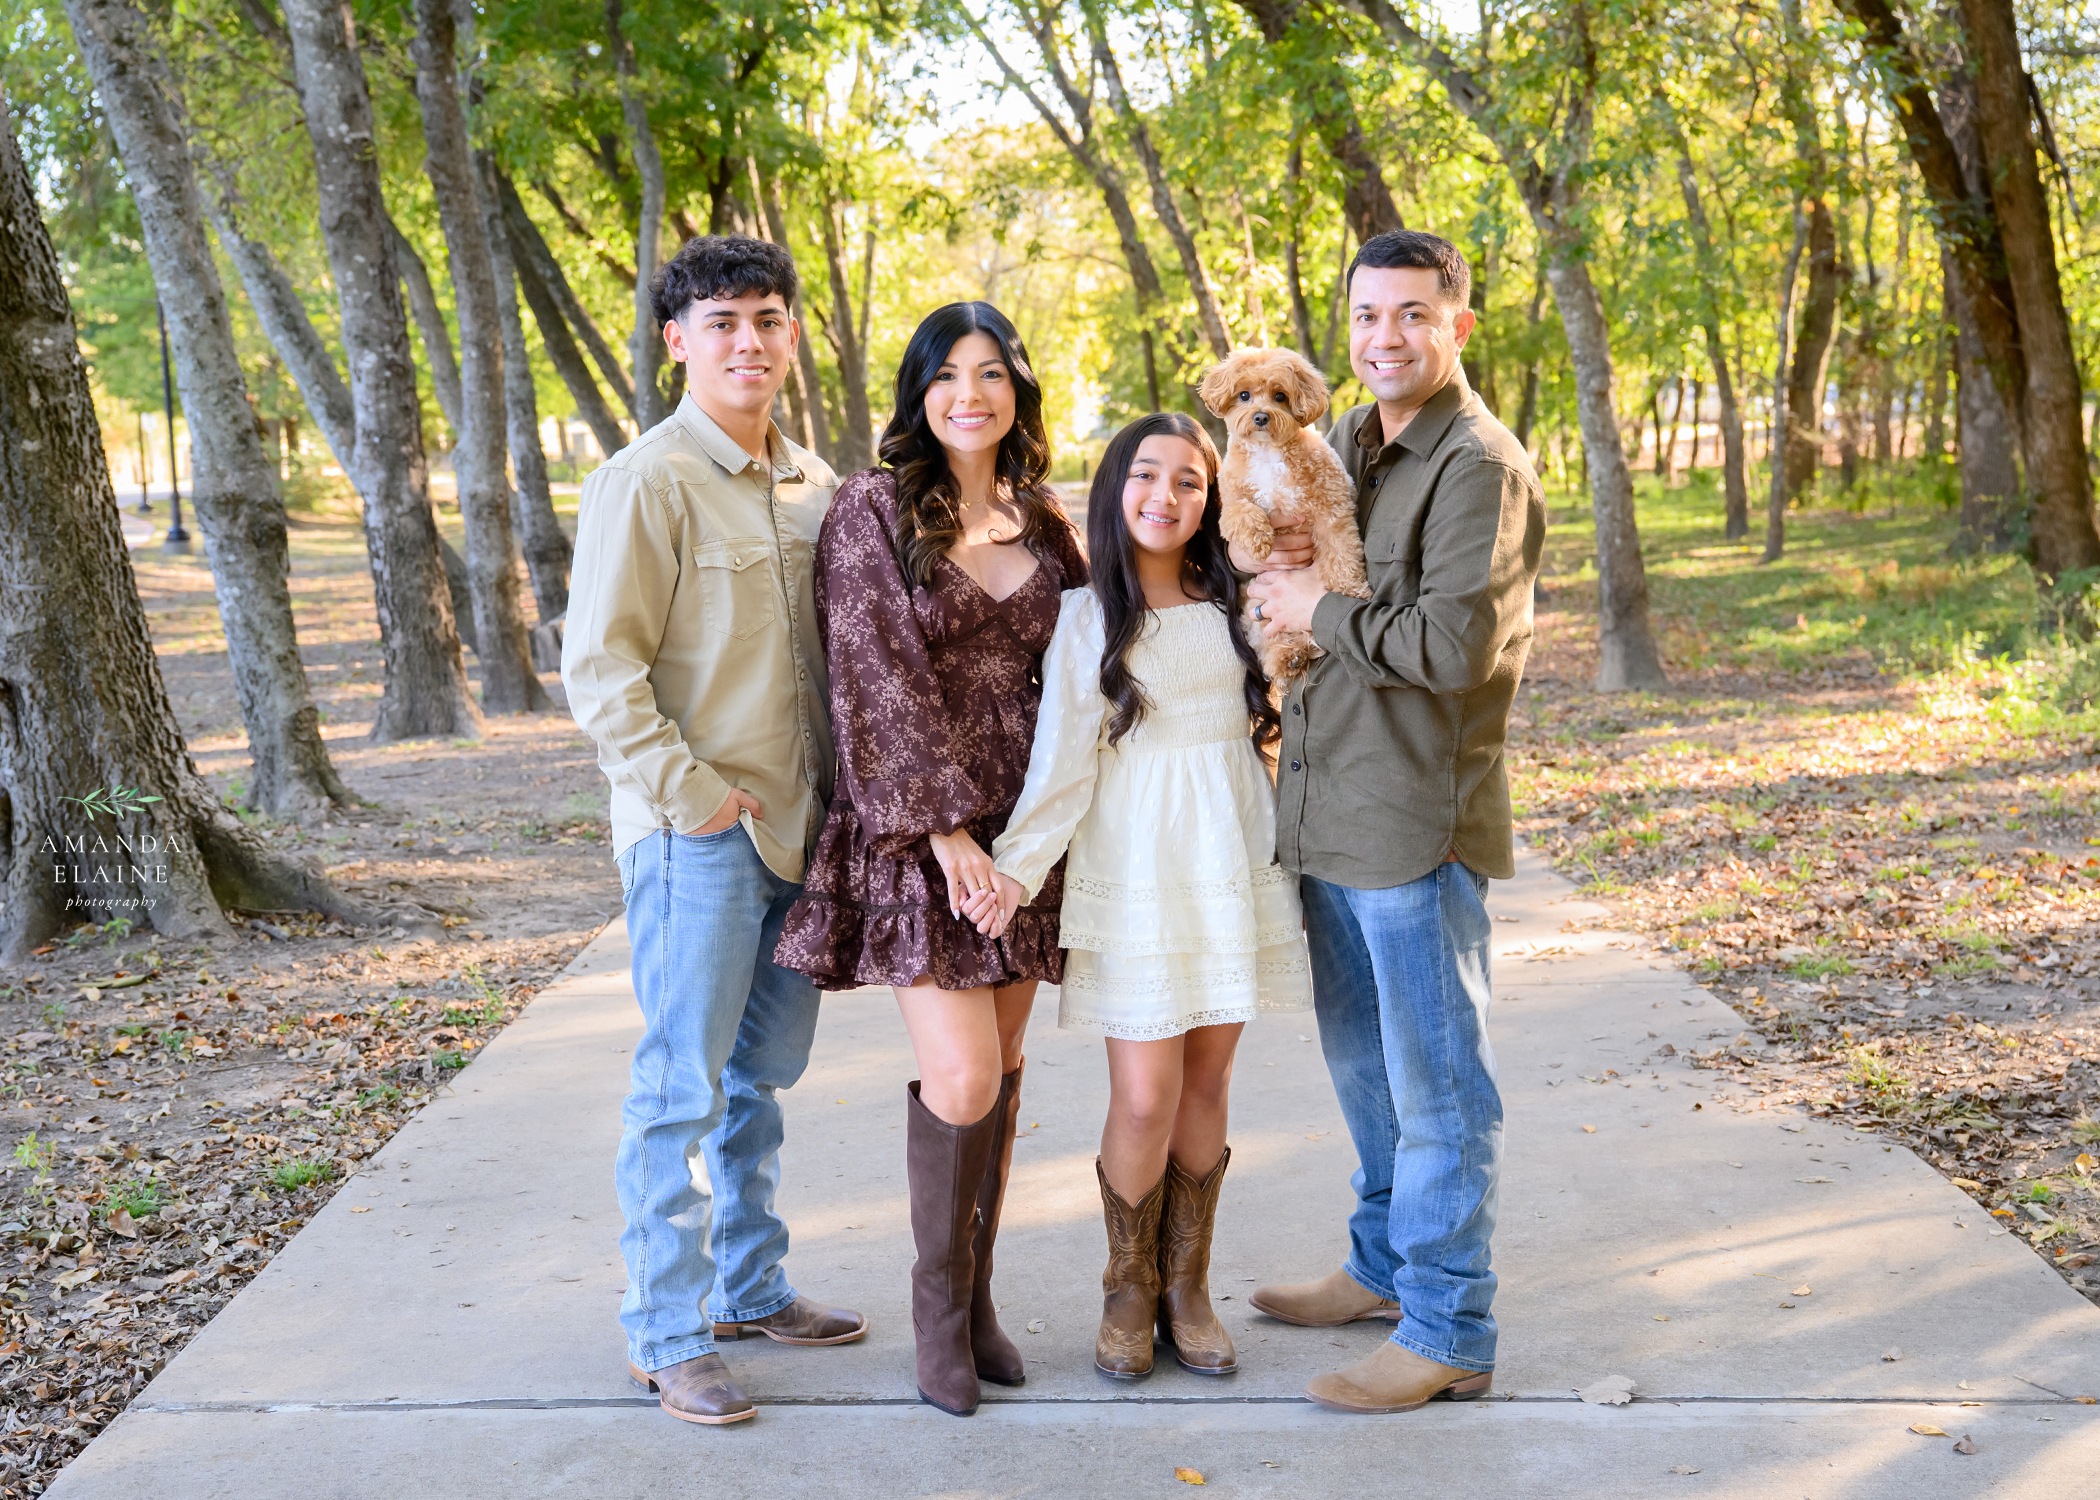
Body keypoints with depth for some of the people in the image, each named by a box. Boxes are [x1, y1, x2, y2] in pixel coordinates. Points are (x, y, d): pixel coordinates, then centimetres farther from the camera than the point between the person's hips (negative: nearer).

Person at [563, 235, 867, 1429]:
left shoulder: (813, 483, 11)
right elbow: (599, 668, -14)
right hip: (698, 836, -7)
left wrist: (833, 792, 10)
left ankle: (750, 1287, 31)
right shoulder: (646, 483, -11)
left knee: (764, 1074, 17)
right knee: (682, 1087, 0)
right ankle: (666, 1332, 12)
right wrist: (691, 792, -16)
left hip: (800, 827, 7)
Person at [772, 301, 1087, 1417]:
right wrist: (943, 825, -17)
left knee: (1002, 1071, 9)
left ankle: (978, 1295, 22)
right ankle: (937, 1303, 11)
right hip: (915, 829, -5)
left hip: (1021, 826, 5)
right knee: (963, 1076, -10)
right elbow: (879, 682, -11)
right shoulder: (873, 509, -5)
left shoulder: (1041, 523, 10)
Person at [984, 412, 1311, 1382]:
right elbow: (1064, 759, -5)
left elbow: (1273, 724, 18)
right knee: (1144, 1100, -4)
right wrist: (1018, 863, -15)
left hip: (1233, 864, 4)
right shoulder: (1088, 617, 0)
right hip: (1134, 870, -3)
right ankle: (1130, 1291, 17)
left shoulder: (1238, 605, 11)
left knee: (1206, 1081, 6)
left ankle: (1187, 1286, 21)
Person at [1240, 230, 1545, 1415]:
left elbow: (1455, 646, -23)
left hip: (1419, 816, -9)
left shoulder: (1478, 465, -14)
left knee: (1436, 1081, 0)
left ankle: (1448, 1333, 10)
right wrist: (1285, 564, 2)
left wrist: (1321, 612, -12)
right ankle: (1386, 1264, 37)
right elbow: (1286, 560, 25)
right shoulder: (1348, 444, 14)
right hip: (1329, 805, 9)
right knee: (1362, 1058, 21)